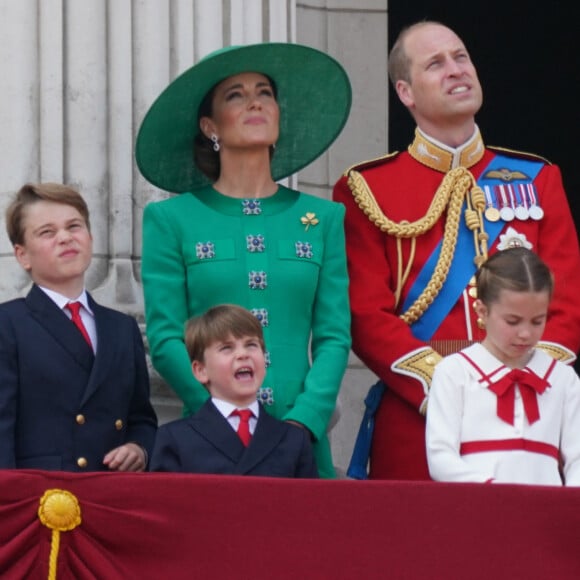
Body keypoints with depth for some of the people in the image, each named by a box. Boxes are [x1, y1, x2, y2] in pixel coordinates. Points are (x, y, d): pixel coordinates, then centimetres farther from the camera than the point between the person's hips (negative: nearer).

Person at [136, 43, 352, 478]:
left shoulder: (323, 218, 11)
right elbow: (165, 340, -2)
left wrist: (302, 423, -10)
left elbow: (334, 337, 5)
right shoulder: (171, 220, 5)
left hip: (302, 439, 2)